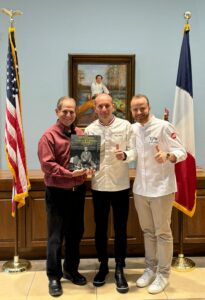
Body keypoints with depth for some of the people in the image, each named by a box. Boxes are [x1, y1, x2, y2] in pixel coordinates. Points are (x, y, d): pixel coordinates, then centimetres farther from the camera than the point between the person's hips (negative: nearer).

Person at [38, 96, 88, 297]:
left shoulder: (81, 134, 7)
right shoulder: (49, 136, -10)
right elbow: (47, 164, -16)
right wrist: (69, 173, -25)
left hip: (78, 190, 6)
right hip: (57, 192, -5)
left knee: (76, 232, 16)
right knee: (56, 236, 4)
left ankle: (71, 270, 34)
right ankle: (54, 277, 20)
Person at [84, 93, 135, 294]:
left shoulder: (126, 126, -2)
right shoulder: (89, 129, 1)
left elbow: (133, 150, -3)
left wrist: (125, 155, -24)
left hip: (120, 185, -1)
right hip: (99, 185, 1)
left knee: (120, 228, 8)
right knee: (100, 228, 13)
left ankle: (119, 270, 23)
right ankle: (103, 265, 31)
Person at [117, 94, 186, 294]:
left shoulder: (163, 127, -12)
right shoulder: (132, 129, 6)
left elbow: (182, 152, -13)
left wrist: (167, 156, -34)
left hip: (162, 188, -5)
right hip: (140, 188, 6)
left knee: (163, 233, 7)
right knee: (147, 231, 18)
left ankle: (163, 274, 22)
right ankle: (150, 268, 33)